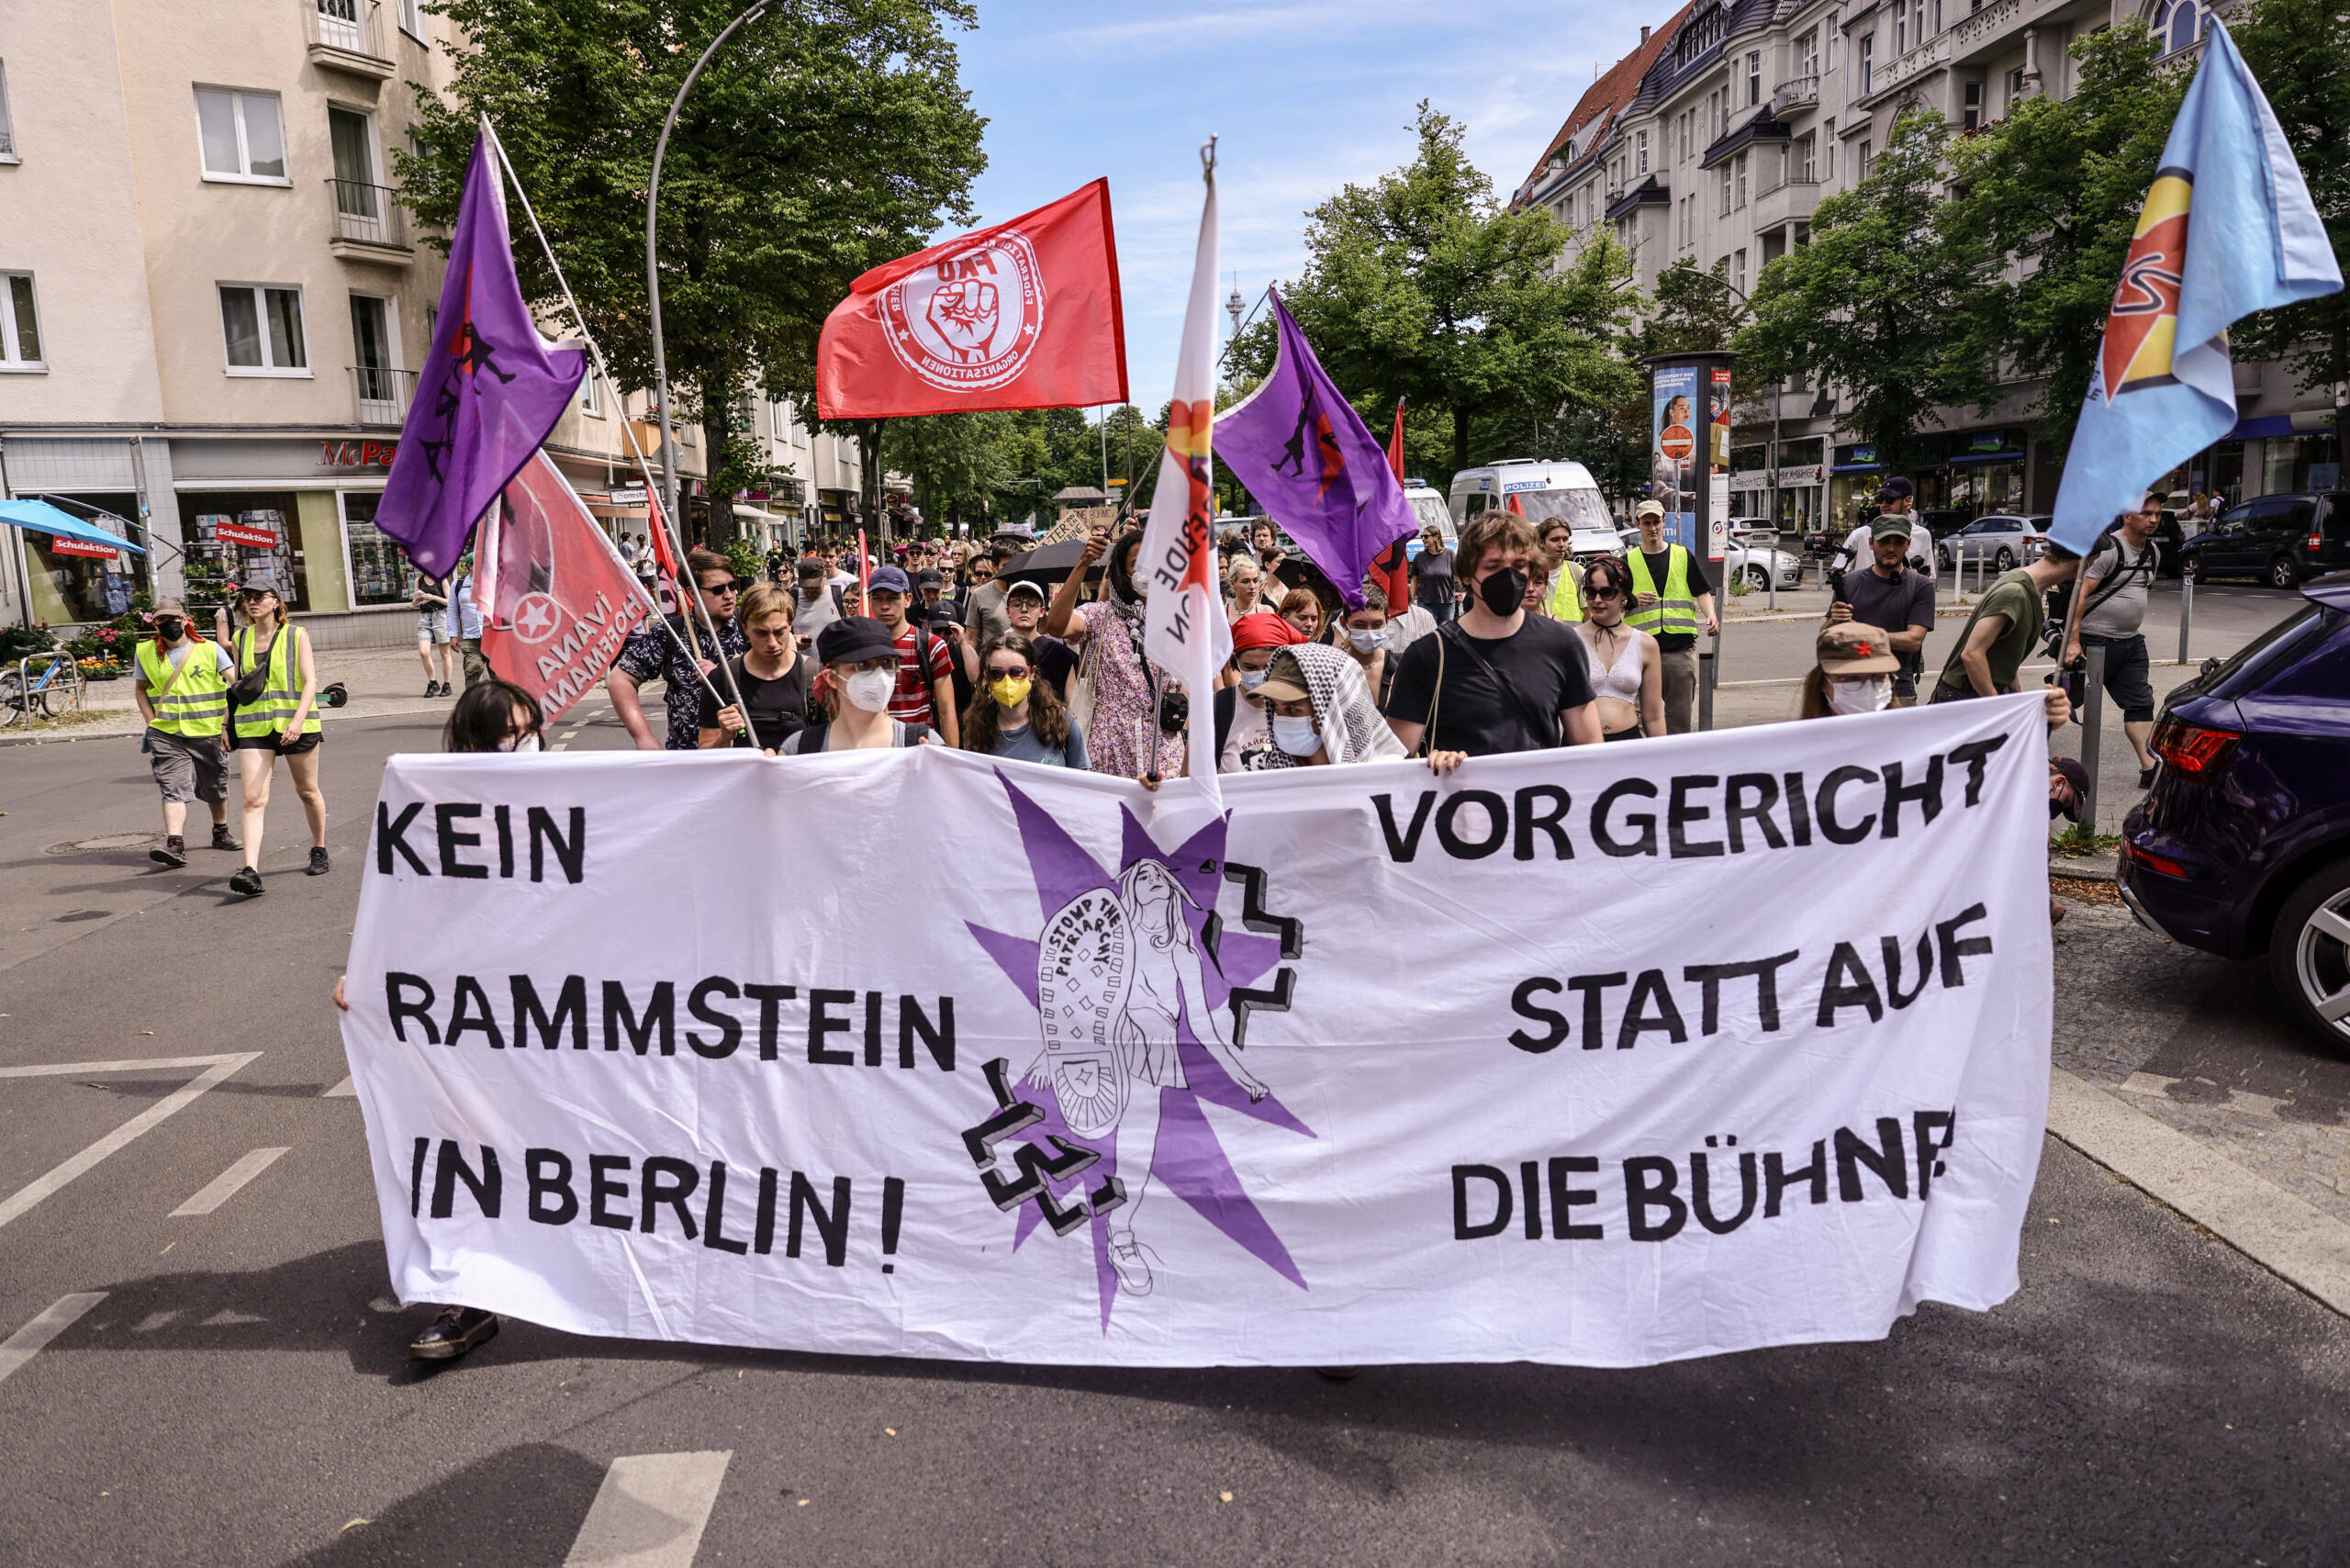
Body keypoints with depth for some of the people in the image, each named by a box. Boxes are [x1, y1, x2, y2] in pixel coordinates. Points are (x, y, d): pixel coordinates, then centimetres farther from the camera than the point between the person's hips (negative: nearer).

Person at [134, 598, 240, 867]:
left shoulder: (210, 649, -2)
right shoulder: (146, 653, 6)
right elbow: (140, 689, 19)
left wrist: (228, 724, -12)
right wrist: (152, 722, 6)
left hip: (208, 733, 0)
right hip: (166, 735, 1)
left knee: (216, 789, 13)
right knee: (174, 790, -13)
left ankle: (221, 833, 34)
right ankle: (174, 845, -21)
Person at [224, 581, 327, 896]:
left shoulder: (296, 636, -2)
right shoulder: (241, 640, 9)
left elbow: (310, 682, -9)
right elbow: (239, 686, 20)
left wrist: (298, 720, -23)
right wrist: (230, 725, 20)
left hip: (295, 724, -2)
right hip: (254, 726, 2)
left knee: (307, 791, 13)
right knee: (253, 799, -10)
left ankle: (319, 850, 34)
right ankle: (251, 871, -19)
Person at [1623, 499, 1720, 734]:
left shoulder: (1683, 556, 12)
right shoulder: (1628, 561, 9)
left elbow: (1702, 592, 11)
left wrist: (1710, 617, -7)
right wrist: (1633, 600, -13)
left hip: (1680, 646, 1)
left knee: (1681, 714, 1)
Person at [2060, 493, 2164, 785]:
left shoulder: (2154, 552, 11)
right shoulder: (2108, 548, -15)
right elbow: (2080, 594, -20)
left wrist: (2136, 633, 21)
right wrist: (2073, 641, -25)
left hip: (2132, 641, 8)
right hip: (2095, 641, -8)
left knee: (2141, 703, 5)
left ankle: (2150, 769, 6)